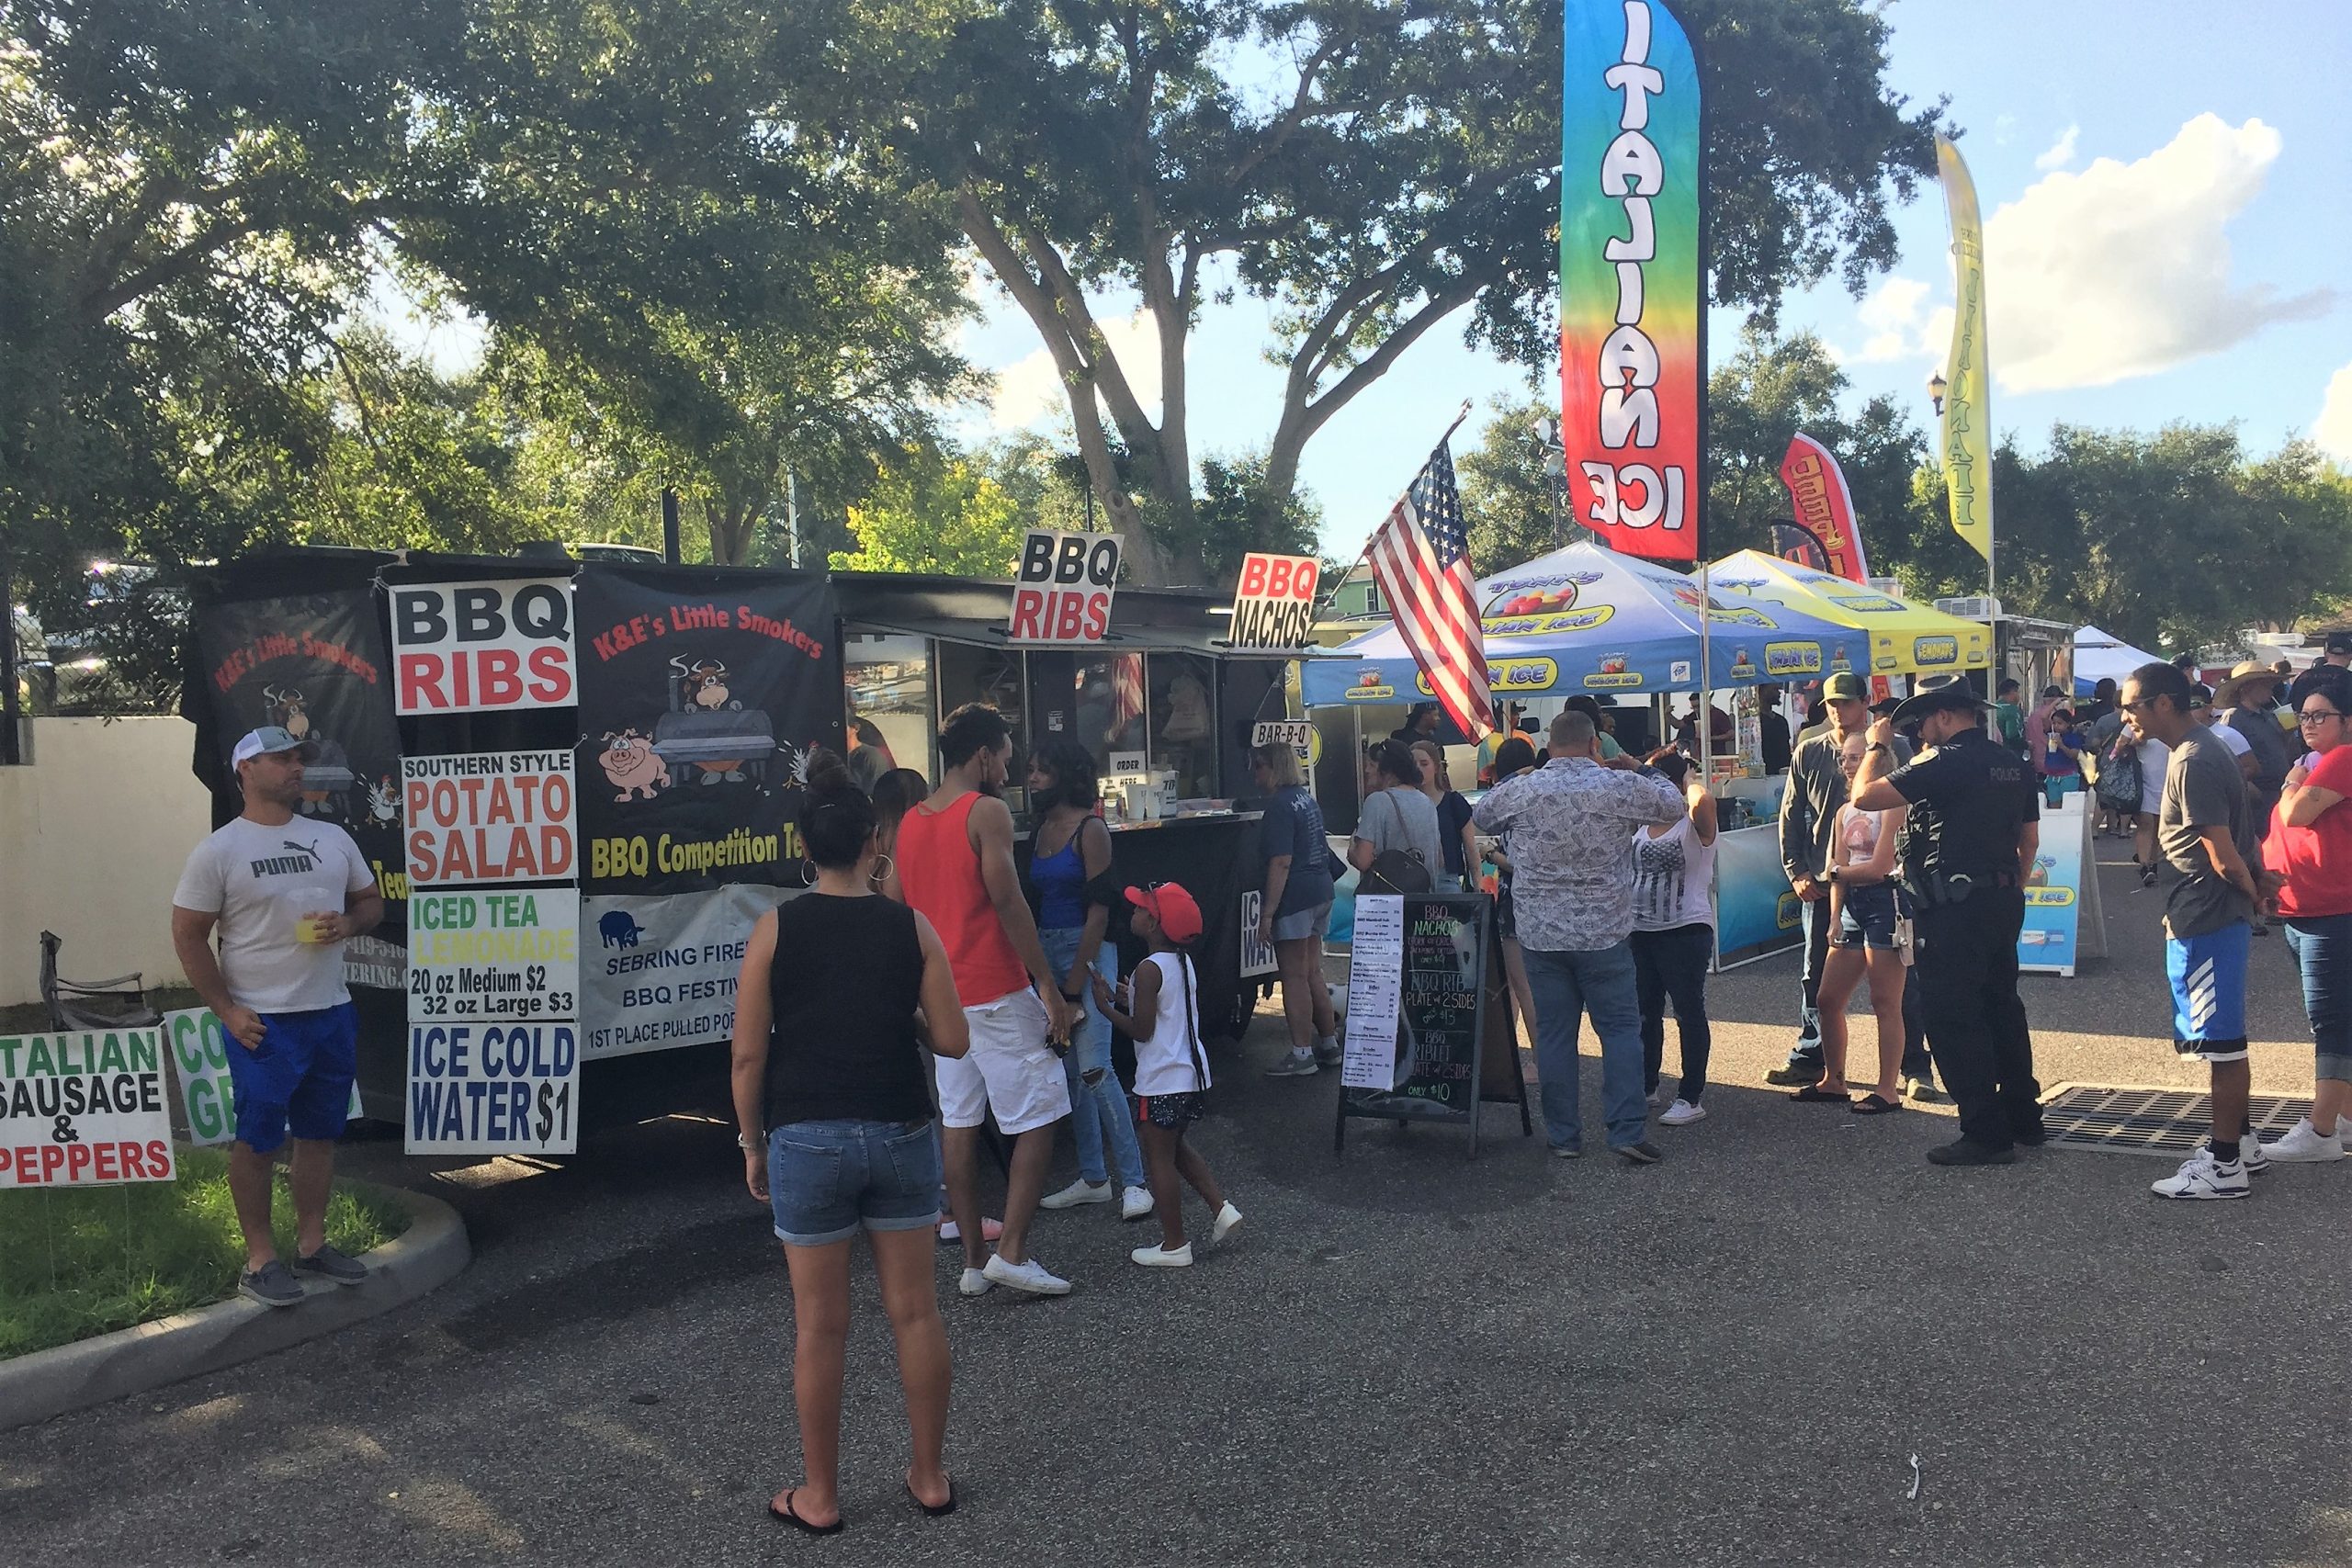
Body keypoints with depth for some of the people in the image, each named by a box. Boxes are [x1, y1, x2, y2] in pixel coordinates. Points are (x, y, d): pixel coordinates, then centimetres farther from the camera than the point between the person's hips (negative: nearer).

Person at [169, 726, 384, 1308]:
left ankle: (311, 1245, 25)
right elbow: (188, 935, -5)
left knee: (319, 1133, 13)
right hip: (263, 1022, -5)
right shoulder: (219, 851, -6)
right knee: (256, 1140, 2)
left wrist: (348, 924, -8)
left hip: (333, 1013, 5)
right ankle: (259, 1260, 13)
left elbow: (371, 900, 16)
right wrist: (227, 1011, -11)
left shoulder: (333, 838, 8)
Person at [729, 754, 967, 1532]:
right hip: (900, 1134, 1)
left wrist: (752, 1143, 6)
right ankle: (930, 1477, 25)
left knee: (821, 1324, 9)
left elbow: (748, 1053, -6)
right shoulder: (912, 926, -3)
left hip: (807, 1139, -1)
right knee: (915, 1311, 13)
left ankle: (819, 1497, 21)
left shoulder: (775, 928, -6)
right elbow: (953, 1040, -3)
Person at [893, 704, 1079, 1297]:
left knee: (958, 1123, 10)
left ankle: (973, 1260, 15)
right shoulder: (986, 811, -11)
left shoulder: (909, 822, 12)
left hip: (941, 994, 8)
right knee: (1037, 1118, 1)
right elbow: (1006, 900, -18)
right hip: (996, 992, -8)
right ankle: (1012, 1252, -3)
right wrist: (1047, 983, -15)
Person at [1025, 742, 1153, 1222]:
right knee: (1068, 1071, 9)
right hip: (1046, 949, 7)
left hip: (1086, 951, -7)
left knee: (1094, 1068, -13)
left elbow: (1098, 912, -12)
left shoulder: (1090, 830, -9)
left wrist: (1073, 989, -13)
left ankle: (1134, 1182, -5)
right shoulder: (1041, 830, 12)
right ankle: (1093, 1178, 18)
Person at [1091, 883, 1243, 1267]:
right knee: (1176, 1148, 25)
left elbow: (1141, 1030, -18)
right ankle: (1221, 1207, 18)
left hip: (1162, 1081, -9)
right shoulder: (1183, 962, 8)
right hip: (1191, 1073, 9)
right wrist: (1126, 999, 18)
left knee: (1159, 1157, 3)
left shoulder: (1149, 969, -19)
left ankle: (1174, 1246, 10)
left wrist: (1106, 1005, -8)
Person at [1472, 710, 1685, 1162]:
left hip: (1540, 935, 2)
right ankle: (1628, 1130, 1)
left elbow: (1480, 816, 17)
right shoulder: (1621, 787, -6)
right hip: (1604, 934, -2)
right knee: (1620, 1028, 6)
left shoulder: (1519, 791, -3)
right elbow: (1674, 804, 11)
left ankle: (1563, 1135, 14)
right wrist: (1650, 773, 28)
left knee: (1554, 1033, 8)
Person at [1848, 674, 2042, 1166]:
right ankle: (2024, 1118, 30)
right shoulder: (2015, 765, 10)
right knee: (2002, 1009, 19)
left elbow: (1864, 795, -18)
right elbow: (2029, 839, 17)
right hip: (2003, 901, 9)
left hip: (1952, 909, -9)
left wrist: (1877, 747, -2)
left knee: (1953, 1021, -2)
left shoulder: (1944, 762, -17)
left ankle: (1985, 1134, 1)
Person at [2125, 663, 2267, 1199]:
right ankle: (2239, 1141, 30)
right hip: (2209, 917, 10)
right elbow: (2241, 839, 18)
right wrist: (2257, 888, 13)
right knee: (2223, 1039, 19)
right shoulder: (2203, 751, 12)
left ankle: (2225, 1165, 5)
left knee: (2222, 1043, -2)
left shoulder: (2192, 764, -21)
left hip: (2207, 919, -10)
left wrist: (2251, 894, -4)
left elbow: (2224, 857, -20)